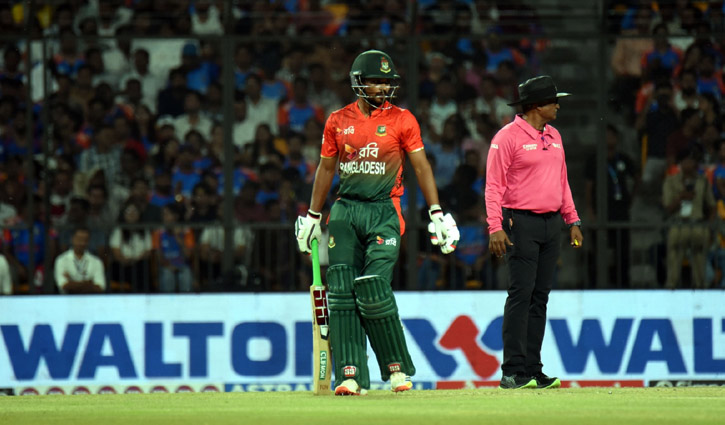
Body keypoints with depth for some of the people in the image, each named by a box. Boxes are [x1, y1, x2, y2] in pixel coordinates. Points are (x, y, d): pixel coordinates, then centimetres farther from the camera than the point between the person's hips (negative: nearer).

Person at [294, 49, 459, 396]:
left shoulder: (401, 120, 3)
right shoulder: (338, 121, 9)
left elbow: (421, 166, 3)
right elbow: (326, 169, 17)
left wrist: (437, 214, -4)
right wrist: (312, 217, 18)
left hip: (384, 212, -3)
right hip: (345, 211, 3)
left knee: (373, 289, -15)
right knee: (342, 292, -6)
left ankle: (397, 368, -1)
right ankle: (350, 374, -5)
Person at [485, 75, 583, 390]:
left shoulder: (554, 137, 17)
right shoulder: (508, 137, -7)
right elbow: (494, 185, -11)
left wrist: (573, 220, 17)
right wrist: (495, 228, -19)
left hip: (550, 223, 8)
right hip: (521, 222, -8)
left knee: (540, 297, 7)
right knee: (521, 295, -11)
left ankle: (533, 371, 10)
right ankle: (513, 372, -12)